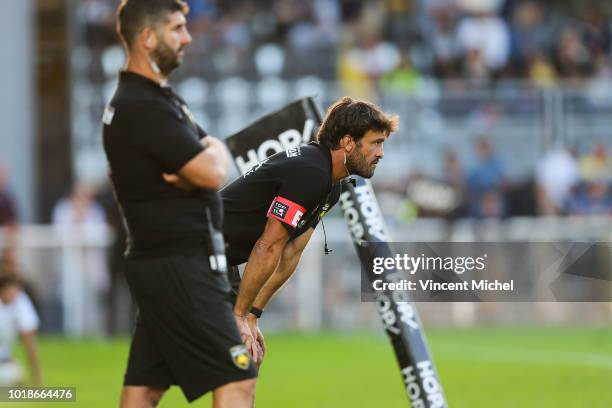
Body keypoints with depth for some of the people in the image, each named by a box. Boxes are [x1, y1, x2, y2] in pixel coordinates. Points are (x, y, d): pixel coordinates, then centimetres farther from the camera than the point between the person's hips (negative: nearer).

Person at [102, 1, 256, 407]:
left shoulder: (161, 97, 16)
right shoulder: (142, 108, -17)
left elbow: (213, 161, 17)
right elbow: (214, 173, -22)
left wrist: (202, 161, -7)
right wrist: (215, 151, 1)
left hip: (163, 265, 10)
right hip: (180, 269, -10)